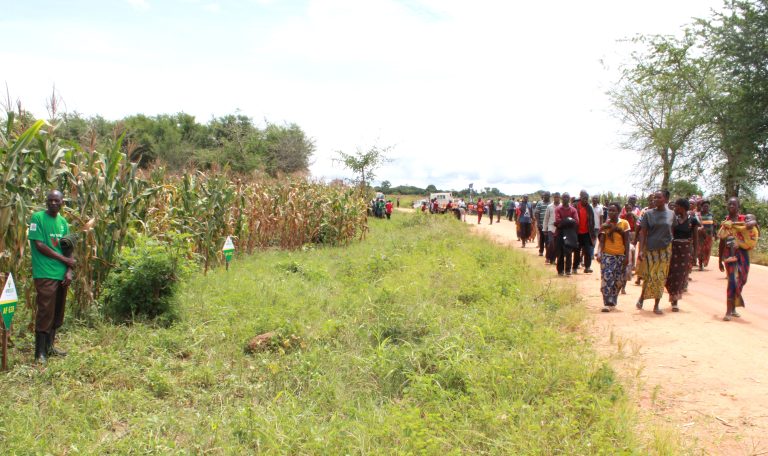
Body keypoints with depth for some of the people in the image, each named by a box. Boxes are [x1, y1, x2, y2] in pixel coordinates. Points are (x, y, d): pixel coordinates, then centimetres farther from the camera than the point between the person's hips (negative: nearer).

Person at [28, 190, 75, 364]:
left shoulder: (63, 222, 12)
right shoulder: (37, 217, -5)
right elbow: (39, 245, -12)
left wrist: (69, 271, -1)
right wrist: (63, 259, -8)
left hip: (62, 274, 6)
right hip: (45, 274, -6)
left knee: (57, 313, 11)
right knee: (45, 313, -6)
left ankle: (50, 346, 23)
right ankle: (40, 353, 0)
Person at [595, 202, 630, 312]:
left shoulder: (624, 223, 3)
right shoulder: (604, 225, 3)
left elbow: (626, 241, 2)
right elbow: (602, 241, -2)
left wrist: (627, 256, -3)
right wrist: (599, 253, -17)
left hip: (620, 255, 1)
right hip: (607, 255, -1)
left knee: (618, 280, 5)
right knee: (607, 278, -11)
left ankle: (612, 302, 19)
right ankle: (607, 303, -10)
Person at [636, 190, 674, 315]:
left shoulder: (671, 214, 5)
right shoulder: (648, 214, 0)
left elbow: (672, 231, 9)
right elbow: (643, 233, -1)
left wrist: (673, 248, 4)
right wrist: (641, 250, -9)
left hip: (665, 249, 2)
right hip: (651, 249, -2)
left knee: (661, 277, 4)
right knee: (650, 276, -4)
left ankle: (656, 306, 12)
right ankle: (642, 297, 22)